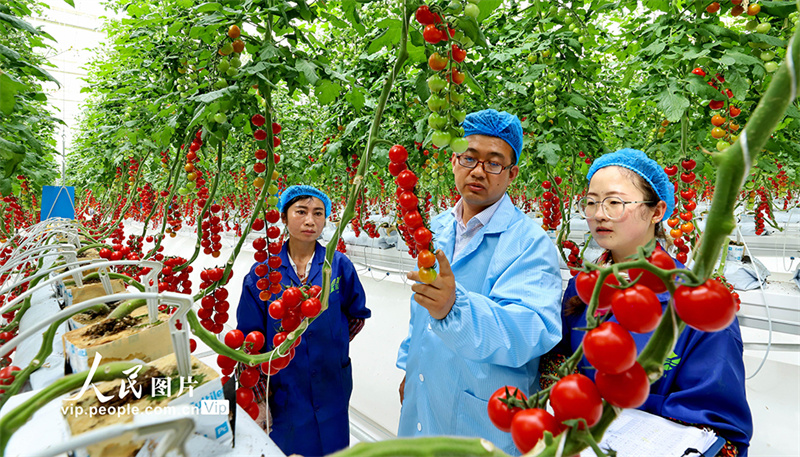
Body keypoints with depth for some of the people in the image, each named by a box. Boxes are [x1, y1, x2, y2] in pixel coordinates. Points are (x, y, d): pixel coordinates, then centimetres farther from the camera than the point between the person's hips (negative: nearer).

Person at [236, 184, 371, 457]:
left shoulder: (339, 265, -7)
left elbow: (357, 315, 7)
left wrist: (331, 345, 5)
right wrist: (258, 392, -4)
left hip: (331, 387, 1)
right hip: (282, 390, 0)